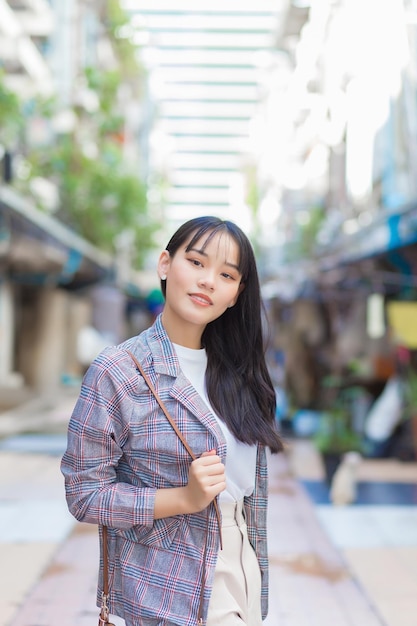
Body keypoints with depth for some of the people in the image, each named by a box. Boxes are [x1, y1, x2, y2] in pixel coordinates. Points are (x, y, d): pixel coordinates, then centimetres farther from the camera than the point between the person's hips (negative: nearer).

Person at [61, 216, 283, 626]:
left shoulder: (236, 372, 4)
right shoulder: (116, 372, -15)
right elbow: (84, 494, -14)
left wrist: (256, 560, 15)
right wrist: (185, 498, -24)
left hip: (242, 566, 6)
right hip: (169, 590, -6)